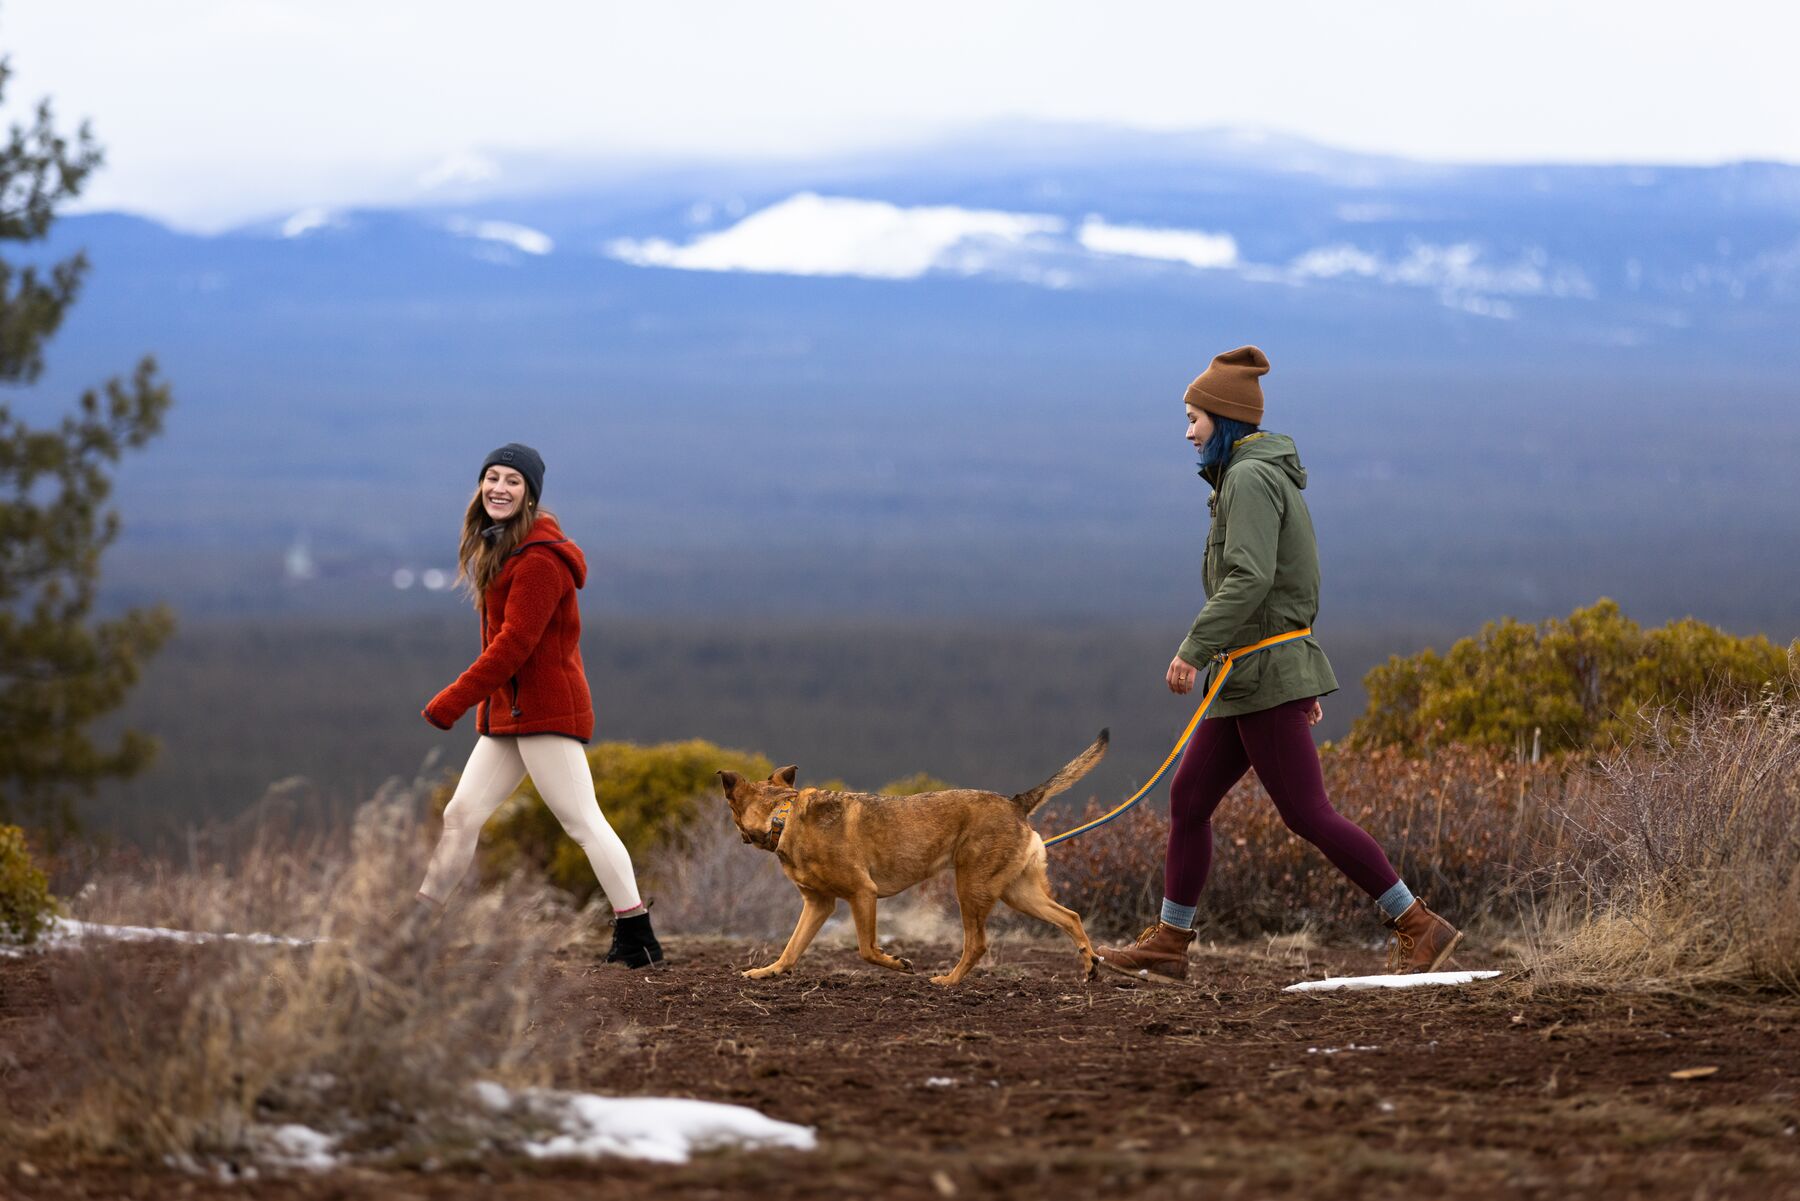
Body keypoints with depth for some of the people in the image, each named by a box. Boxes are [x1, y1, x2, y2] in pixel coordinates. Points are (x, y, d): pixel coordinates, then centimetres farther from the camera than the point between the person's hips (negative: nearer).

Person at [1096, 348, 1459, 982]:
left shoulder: (1251, 478, -13)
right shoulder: (1266, 476, 18)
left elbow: (1249, 578, -25)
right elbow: (1291, 583, 22)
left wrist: (1193, 650, -25)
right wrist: (1304, 678, 24)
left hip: (1264, 672, -10)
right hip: (1248, 681, 10)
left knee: (1307, 812, -9)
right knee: (1187, 797, 10)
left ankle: (1419, 926, -7)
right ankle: (1168, 942, 14)